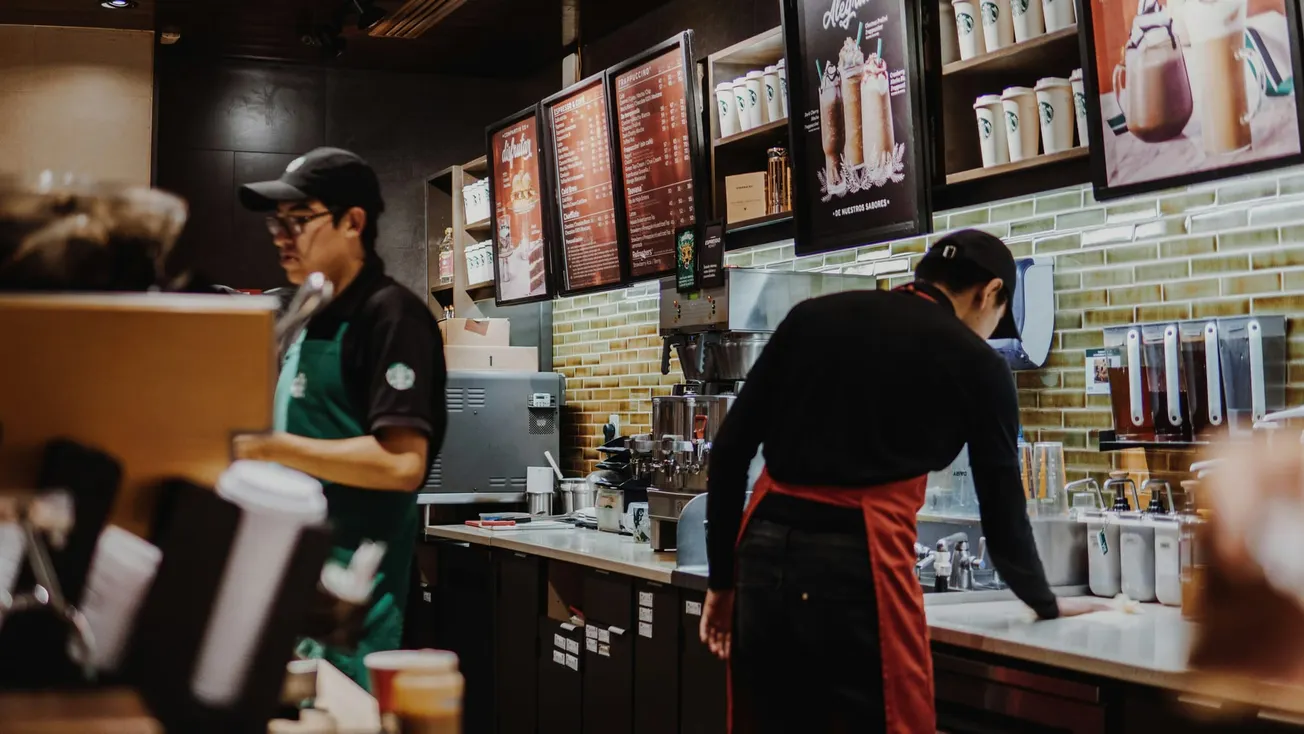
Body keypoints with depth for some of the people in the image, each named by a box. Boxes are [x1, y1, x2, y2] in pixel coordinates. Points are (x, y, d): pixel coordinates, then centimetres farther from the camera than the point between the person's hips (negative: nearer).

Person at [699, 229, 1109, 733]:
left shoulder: (813, 316, 14)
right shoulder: (976, 363, 6)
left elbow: (730, 448, 9)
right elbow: (1001, 509, 13)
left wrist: (721, 577, 15)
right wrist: (1045, 603, 31)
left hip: (766, 555, 4)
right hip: (860, 568, -4)